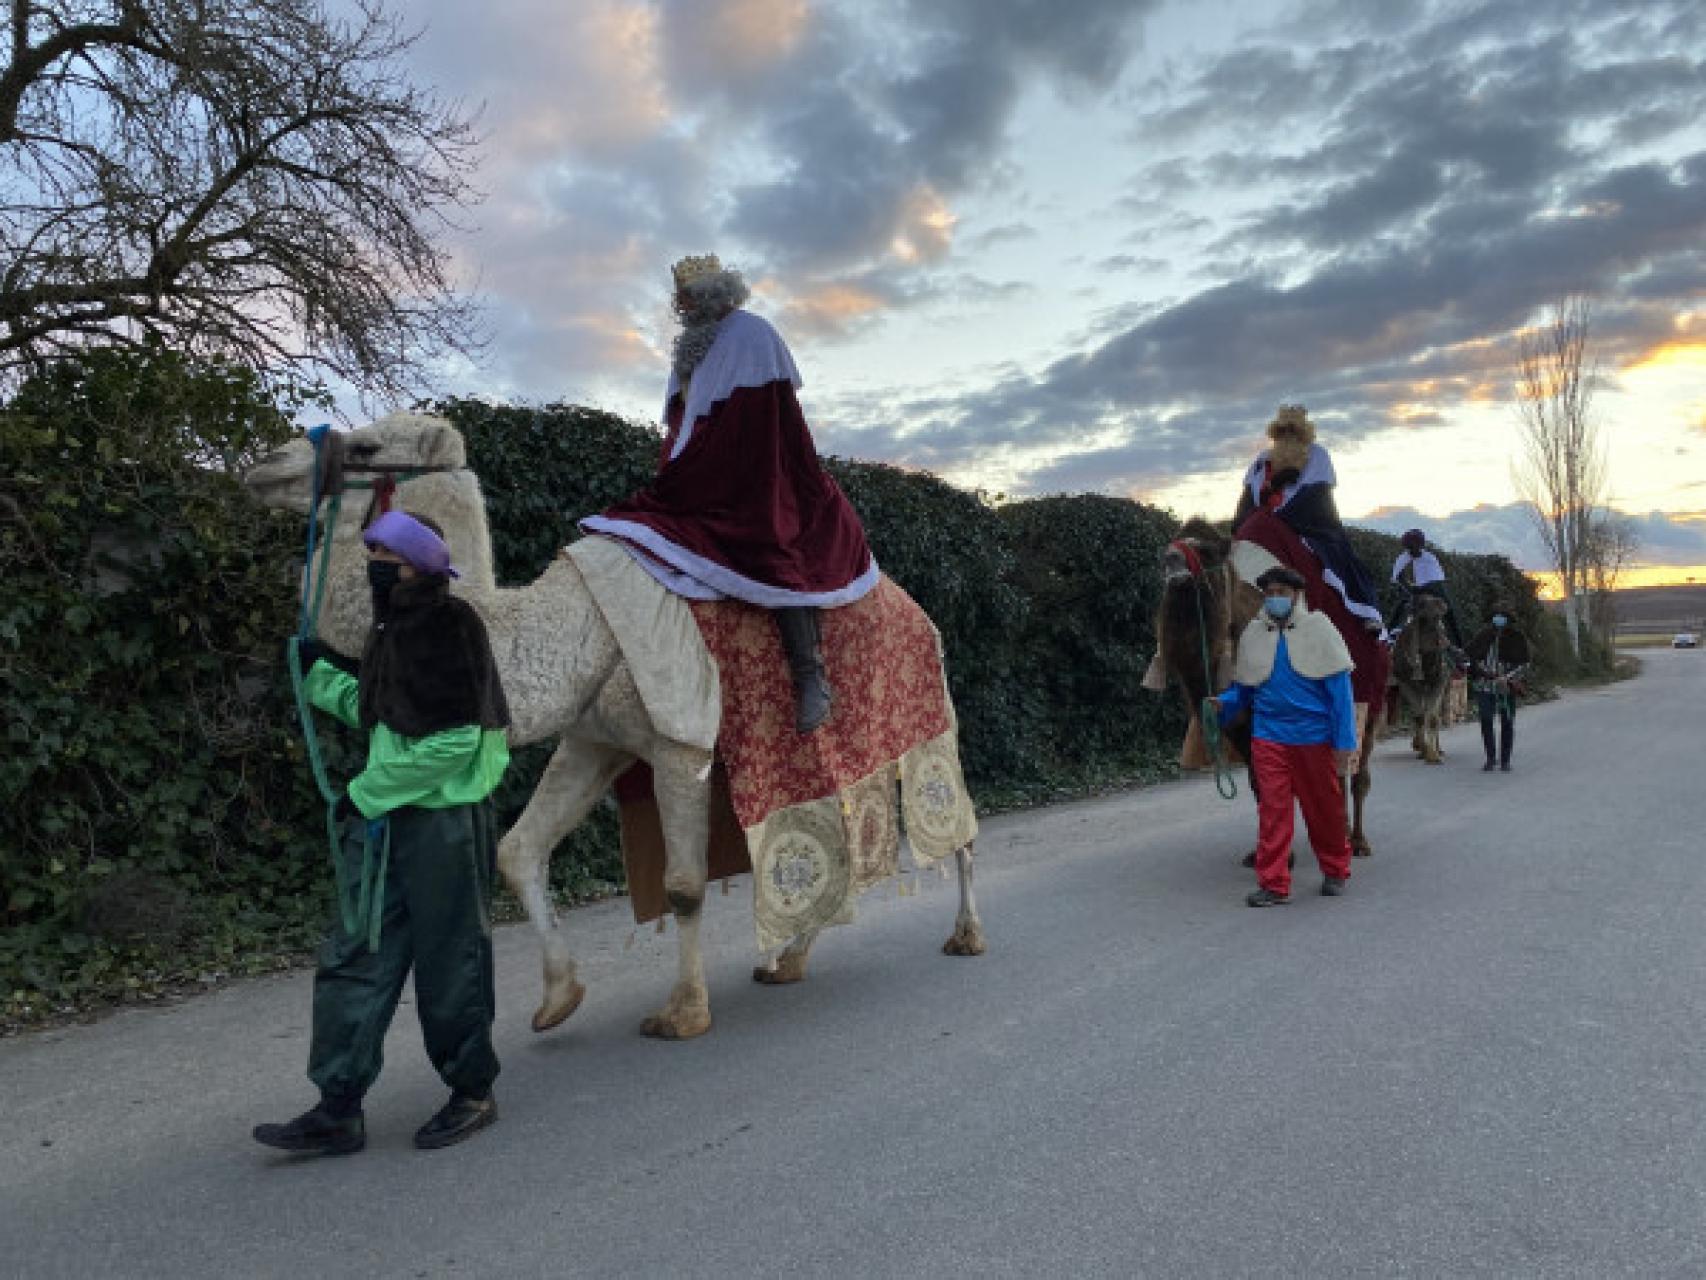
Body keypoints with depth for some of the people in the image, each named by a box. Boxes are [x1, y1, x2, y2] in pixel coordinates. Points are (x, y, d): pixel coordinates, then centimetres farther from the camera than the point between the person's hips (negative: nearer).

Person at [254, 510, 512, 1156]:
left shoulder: (452, 627, -13)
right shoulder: (391, 628, 15)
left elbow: (457, 738, -19)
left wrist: (368, 791, -14)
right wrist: (320, 675, 26)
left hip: (444, 819, -8)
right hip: (381, 818, 8)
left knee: (450, 965, 4)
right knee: (351, 958, 7)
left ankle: (473, 1092, 22)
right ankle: (338, 1110, 16)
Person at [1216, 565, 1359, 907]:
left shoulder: (1318, 629, -3)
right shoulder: (1253, 634, 4)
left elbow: (1340, 688, -5)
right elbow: (1243, 687, 10)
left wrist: (1344, 741, -10)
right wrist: (1222, 705, -12)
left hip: (1315, 736, -1)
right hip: (1269, 736, 2)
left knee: (1324, 808, 13)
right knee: (1272, 810, -1)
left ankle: (1335, 871, 32)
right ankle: (1273, 884, 4)